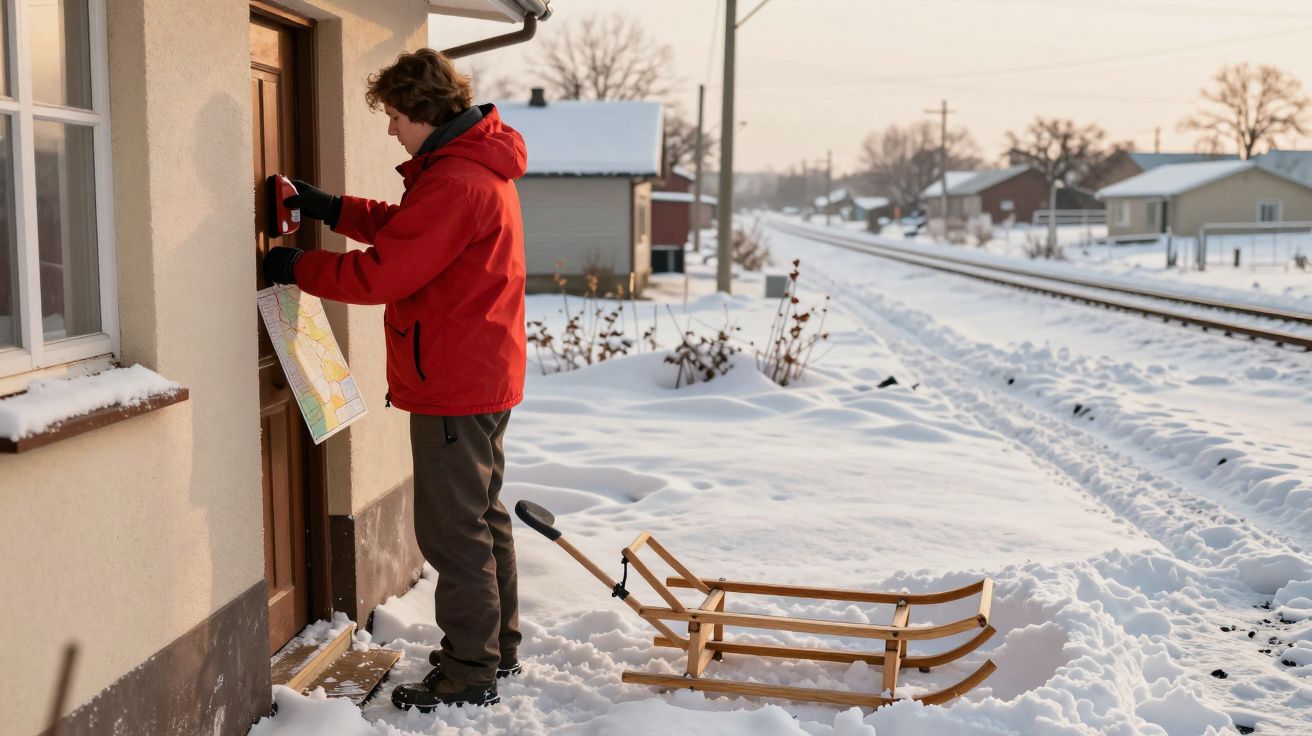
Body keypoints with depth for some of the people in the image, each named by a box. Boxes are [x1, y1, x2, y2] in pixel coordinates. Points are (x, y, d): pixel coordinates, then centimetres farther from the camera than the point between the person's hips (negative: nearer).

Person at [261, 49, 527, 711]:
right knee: (483, 518, 19)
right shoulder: (477, 165, 13)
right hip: (484, 376, 11)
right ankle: (496, 649, 32)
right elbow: (404, 227, 21)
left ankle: (468, 676, 8)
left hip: (453, 386, -11)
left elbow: (379, 273, -22)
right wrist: (332, 210, 11)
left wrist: (295, 267, -8)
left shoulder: (455, 183, -22)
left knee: (453, 531, -2)